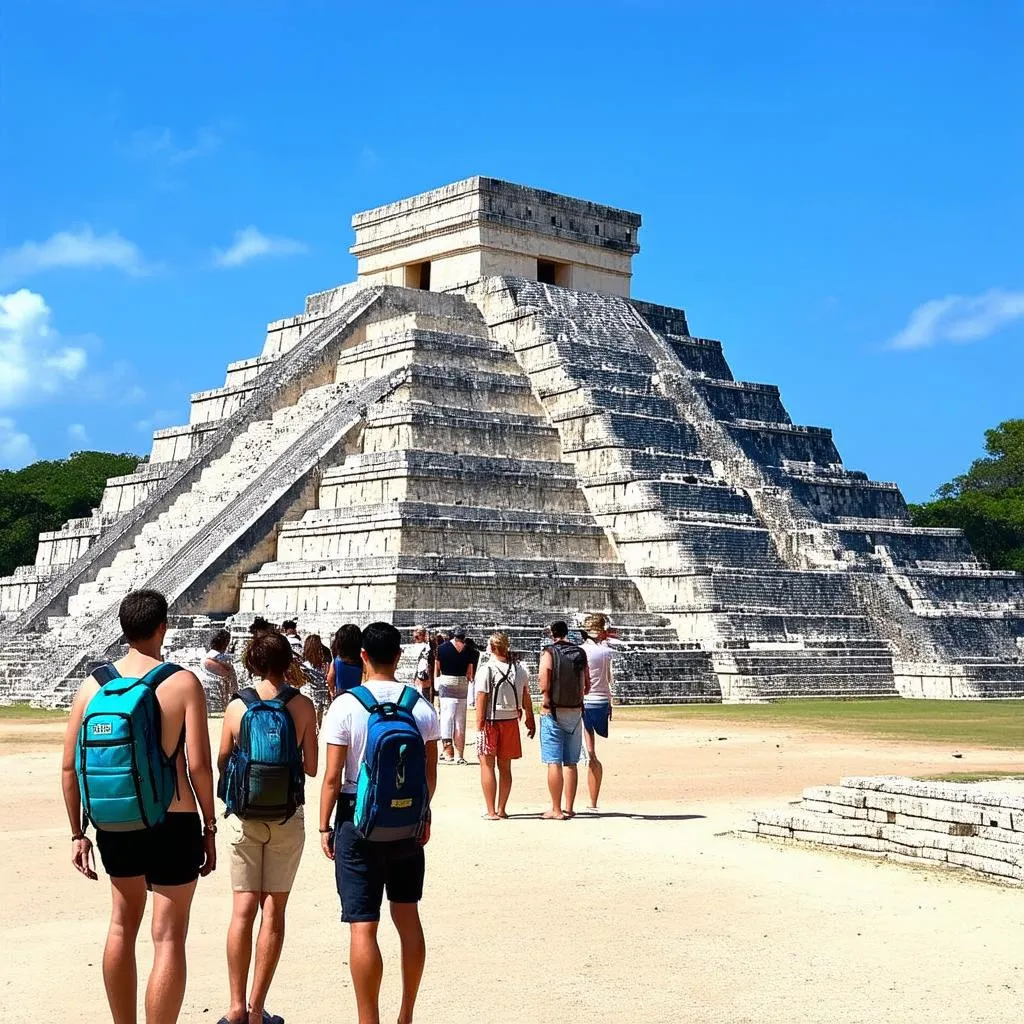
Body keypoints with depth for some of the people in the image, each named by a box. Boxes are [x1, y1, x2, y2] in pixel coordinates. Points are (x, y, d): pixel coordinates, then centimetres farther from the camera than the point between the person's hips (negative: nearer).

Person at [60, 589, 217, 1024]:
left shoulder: (92, 684, 0)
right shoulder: (183, 683, -10)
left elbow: (70, 767, 1)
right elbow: (198, 765, -14)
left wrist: (78, 833, 11)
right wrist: (209, 827, -2)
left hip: (115, 824, 4)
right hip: (172, 823, -4)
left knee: (123, 925, 22)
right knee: (168, 938, 3)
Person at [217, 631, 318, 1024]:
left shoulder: (236, 707, -4)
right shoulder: (303, 706, -7)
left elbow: (222, 764, 3)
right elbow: (311, 767, -2)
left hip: (244, 816, 1)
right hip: (287, 817, -1)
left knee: (243, 908, 6)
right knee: (273, 910, 5)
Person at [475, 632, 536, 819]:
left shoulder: (487, 670, -13)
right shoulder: (519, 669, 3)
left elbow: (481, 699, -14)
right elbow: (526, 697, 9)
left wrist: (479, 725, -11)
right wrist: (530, 719, 18)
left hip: (491, 721, -5)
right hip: (511, 720, 5)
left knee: (487, 765, 2)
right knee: (505, 767, 14)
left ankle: (491, 811, 0)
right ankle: (502, 809, 18)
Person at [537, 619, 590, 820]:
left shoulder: (549, 652, -8)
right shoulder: (580, 654, 6)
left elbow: (543, 686, -16)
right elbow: (587, 687, 9)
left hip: (553, 712, -5)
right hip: (575, 711, 5)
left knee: (554, 762, -2)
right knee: (571, 763, 9)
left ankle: (556, 810, -2)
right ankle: (569, 808, 12)